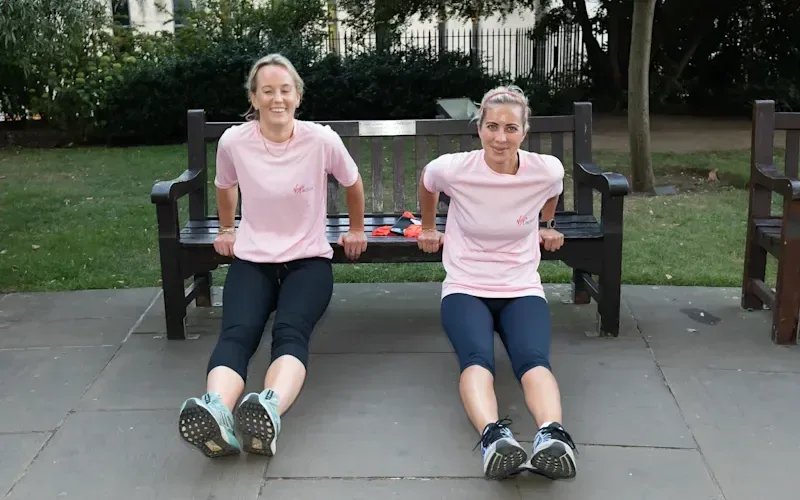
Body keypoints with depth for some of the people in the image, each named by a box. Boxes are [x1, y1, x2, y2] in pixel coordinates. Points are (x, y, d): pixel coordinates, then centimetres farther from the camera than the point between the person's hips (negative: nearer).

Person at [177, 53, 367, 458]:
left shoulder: (322, 140, -8)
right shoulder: (233, 142, -4)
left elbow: (353, 183, 13)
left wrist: (357, 230, 24)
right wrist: (226, 230, 30)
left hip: (308, 260, -1)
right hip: (252, 260, 1)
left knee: (291, 332, -33)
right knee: (237, 333, -31)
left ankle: (269, 410, -59)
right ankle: (216, 413, -57)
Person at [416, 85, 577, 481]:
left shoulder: (547, 171, -9)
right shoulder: (453, 169, -12)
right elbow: (425, 182, 14)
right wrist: (428, 228, 26)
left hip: (522, 290, 1)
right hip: (465, 289, -1)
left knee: (534, 359, -32)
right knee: (477, 359, -34)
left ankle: (552, 436, -54)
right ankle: (493, 437, -56)